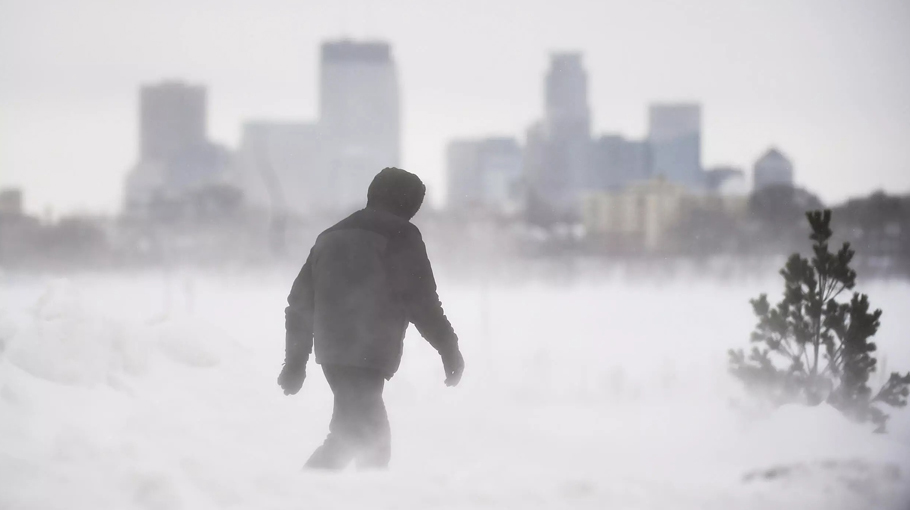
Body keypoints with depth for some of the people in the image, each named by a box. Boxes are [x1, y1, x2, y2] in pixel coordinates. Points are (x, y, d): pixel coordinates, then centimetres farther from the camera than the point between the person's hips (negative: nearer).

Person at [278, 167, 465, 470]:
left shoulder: (330, 237, 22)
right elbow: (421, 301, -7)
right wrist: (449, 348, 2)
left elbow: (301, 302, 23)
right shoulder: (401, 238, 0)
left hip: (332, 351, 8)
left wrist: (296, 360, 27)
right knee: (364, 436, -15)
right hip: (367, 356, -8)